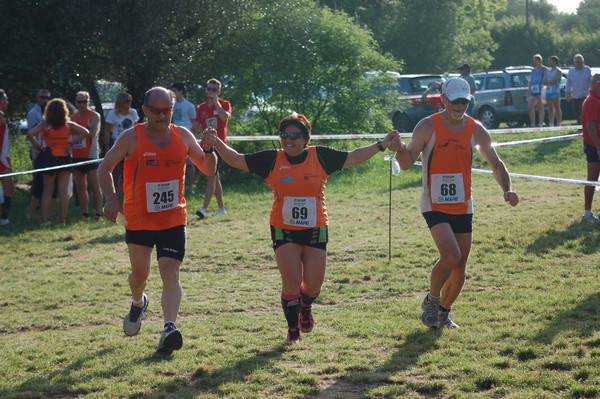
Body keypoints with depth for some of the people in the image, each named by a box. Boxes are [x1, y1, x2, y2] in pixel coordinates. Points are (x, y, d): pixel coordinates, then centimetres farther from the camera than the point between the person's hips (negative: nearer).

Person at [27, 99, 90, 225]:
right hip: (65, 158, 1)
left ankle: (45, 220, 3)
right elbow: (85, 132, -2)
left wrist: (38, 146, -8)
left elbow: (30, 134, -20)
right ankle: (62, 220, 1)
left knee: (47, 191, 6)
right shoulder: (68, 125, -1)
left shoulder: (45, 125, -7)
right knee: (64, 191, 3)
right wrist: (71, 142, -2)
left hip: (49, 159, -1)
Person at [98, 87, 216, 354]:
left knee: (170, 272, -15)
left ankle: (169, 329, -26)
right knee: (140, 274, 16)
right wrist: (111, 198, -16)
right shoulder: (131, 138, -7)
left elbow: (208, 170, 9)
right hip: (138, 220, 0)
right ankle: (138, 304, 49)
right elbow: (105, 167, 0)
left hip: (173, 219, 0)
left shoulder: (183, 136, 1)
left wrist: (210, 150, -13)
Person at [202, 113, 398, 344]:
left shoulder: (320, 157, -1)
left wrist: (381, 146, 4)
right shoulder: (272, 160, -3)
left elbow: (354, 157, 7)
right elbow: (237, 160, -3)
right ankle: (293, 330, 12)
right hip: (284, 231, -1)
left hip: (315, 230, 1)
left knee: (313, 285, 2)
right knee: (291, 281, -10)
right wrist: (217, 143, -16)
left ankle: (305, 308, 40)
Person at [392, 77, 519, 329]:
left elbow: (496, 164, 11)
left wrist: (506, 189, -7)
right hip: (434, 206, -4)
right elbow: (407, 164, -6)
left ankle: (444, 312, 28)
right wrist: (400, 150, -30)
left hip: (463, 207, 4)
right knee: (450, 256, -23)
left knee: (460, 269, 5)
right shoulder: (427, 127, -8)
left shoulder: (476, 130, 1)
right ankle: (432, 301, 3)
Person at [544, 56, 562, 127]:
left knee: (557, 108, -7)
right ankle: (551, 124, 9)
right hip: (548, 91, 7)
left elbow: (553, 81, -15)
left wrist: (547, 82, -2)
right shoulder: (548, 71, 18)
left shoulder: (558, 71, -5)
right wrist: (549, 82, -7)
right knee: (550, 109, 7)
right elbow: (543, 82, 12)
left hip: (555, 92, -7)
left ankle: (558, 124, -9)